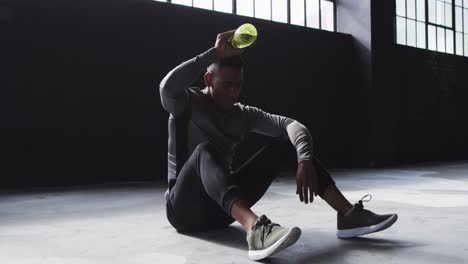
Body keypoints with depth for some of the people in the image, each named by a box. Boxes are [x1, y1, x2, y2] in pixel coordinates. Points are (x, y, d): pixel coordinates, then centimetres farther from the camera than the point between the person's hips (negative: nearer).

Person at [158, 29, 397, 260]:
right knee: (206, 150, -38)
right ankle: (256, 228, -62)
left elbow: (290, 125, -9)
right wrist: (215, 52, -28)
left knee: (285, 142, -7)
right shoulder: (188, 104, -6)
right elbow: (167, 87, -32)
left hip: (225, 207, 5)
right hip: (185, 207, -4)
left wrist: (305, 160, -29)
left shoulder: (243, 115, 5)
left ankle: (347, 214, -19)